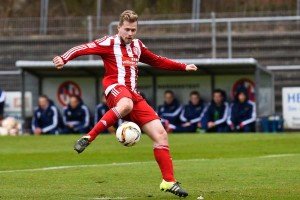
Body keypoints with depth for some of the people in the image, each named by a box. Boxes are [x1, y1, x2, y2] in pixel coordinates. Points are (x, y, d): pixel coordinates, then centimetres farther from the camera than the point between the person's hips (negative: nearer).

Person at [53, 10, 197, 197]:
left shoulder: (137, 45, 21)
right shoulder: (109, 43, 0)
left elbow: (158, 61, 36)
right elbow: (83, 48, -12)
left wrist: (183, 67, 35)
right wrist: (64, 59, -29)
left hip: (134, 95, 7)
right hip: (115, 88, -7)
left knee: (160, 134, -4)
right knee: (126, 105, -45)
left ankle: (169, 182, 2)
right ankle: (88, 138, -41)